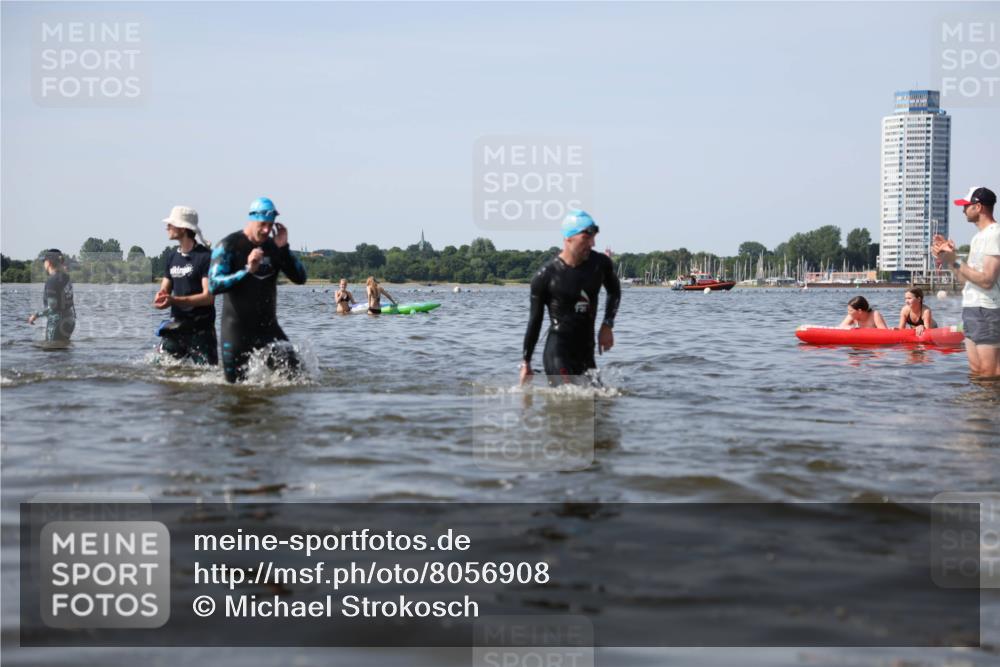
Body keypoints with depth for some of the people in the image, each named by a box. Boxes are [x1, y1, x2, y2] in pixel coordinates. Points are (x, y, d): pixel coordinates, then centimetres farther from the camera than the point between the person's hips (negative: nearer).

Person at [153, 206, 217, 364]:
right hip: (177, 325, 6)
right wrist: (160, 298, -11)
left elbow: (209, 297, -15)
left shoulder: (205, 256, -9)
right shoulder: (174, 256, 12)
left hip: (201, 329, -6)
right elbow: (165, 289, 15)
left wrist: (175, 300, -25)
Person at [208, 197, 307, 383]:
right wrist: (247, 271, -30)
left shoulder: (273, 247, 7)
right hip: (237, 329, -4)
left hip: (268, 326, 4)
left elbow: (300, 278, 0)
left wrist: (284, 248, -12)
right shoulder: (229, 246, -9)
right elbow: (214, 285, -19)